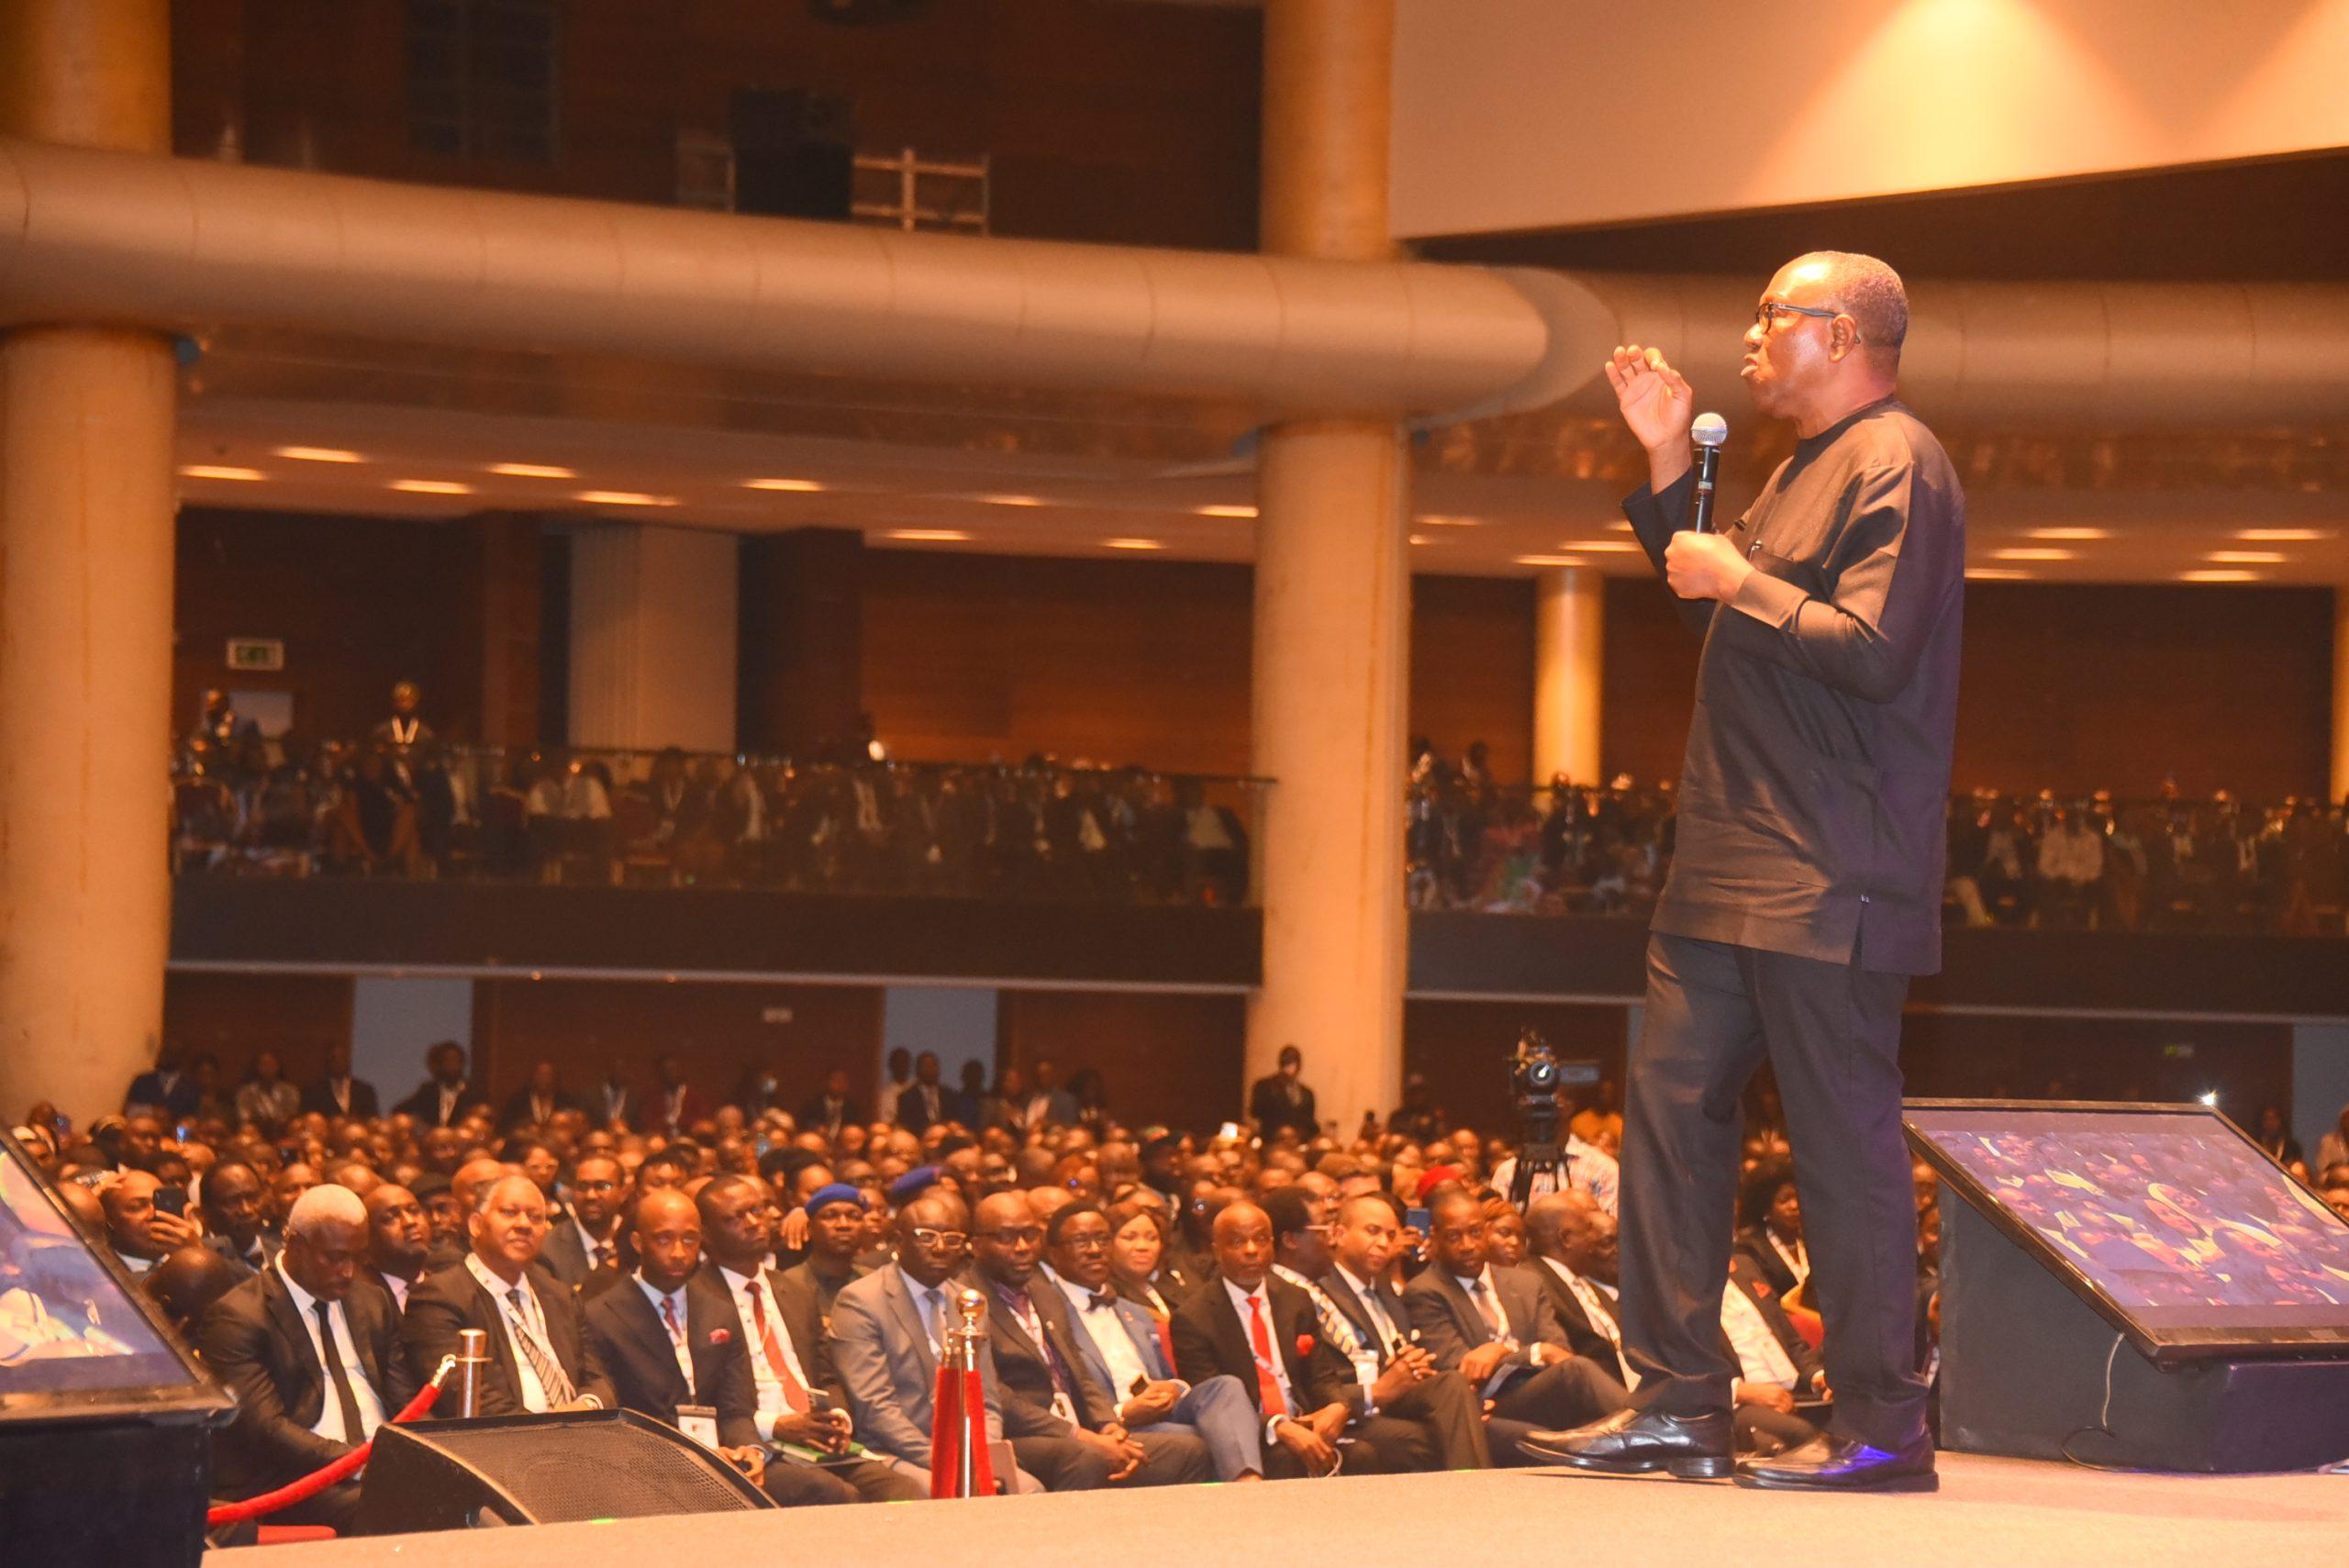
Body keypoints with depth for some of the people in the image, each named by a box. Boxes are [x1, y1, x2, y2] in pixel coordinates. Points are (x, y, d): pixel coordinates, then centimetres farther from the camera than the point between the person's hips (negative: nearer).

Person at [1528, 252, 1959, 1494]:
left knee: (1844, 1134, -5)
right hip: (1734, 868, 10)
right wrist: (1669, 469, 20)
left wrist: (1740, 582, -13)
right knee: (1671, 1103, 8)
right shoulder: (1808, 468, 19)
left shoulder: (1893, 464, -12)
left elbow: (1872, 650, -23)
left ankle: (1880, 1426, 0)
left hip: (1827, 882, -10)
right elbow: (1718, 621, 27)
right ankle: (1680, 1403, 12)